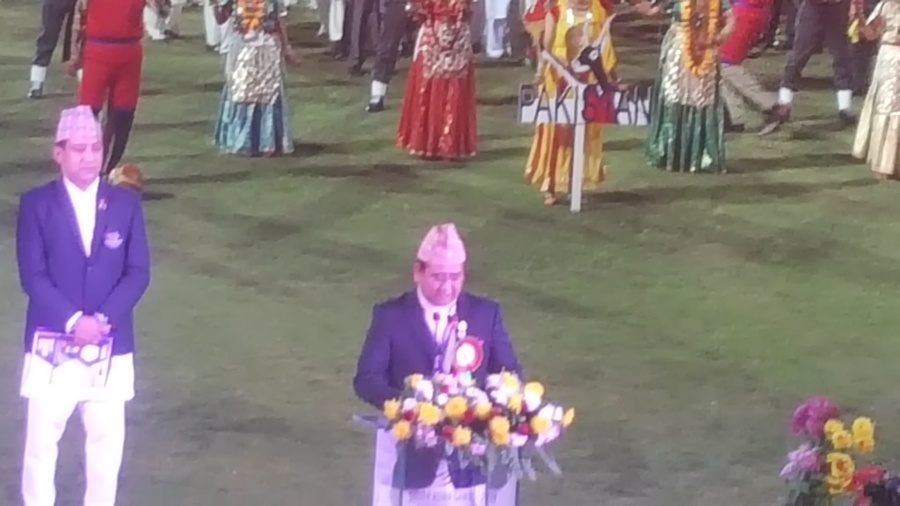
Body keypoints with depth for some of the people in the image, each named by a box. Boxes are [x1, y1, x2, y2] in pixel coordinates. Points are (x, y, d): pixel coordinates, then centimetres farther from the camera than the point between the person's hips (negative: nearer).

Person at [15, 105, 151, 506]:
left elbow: (138, 272, -2)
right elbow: (32, 276, -9)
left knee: (107, 438, 8)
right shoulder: (36, 204, -3)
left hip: (111, 344, 2)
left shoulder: (126, 203, 3)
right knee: (42, 439, 1)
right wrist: (72, 321, -19)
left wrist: (103, 319, -15)